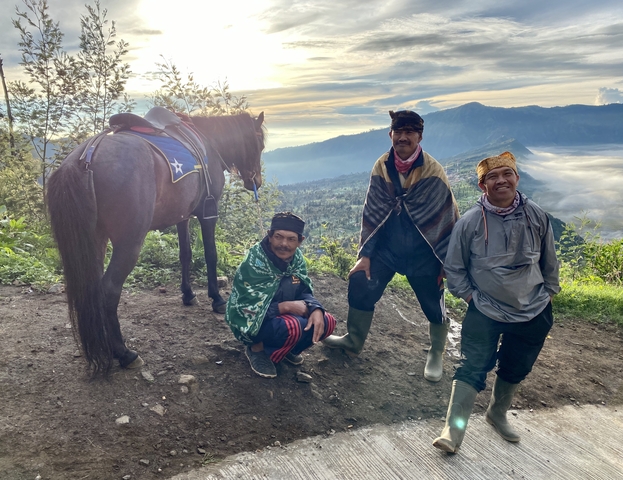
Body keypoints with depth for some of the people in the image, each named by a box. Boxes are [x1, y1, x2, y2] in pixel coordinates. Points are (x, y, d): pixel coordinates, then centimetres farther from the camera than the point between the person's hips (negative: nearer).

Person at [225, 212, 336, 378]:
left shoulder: (296, 257, -7)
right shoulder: (254, 262, -25)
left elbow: (304, 292, -4)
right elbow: (249, 309, -25)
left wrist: (316, 310, -26)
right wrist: (286, 306, -29)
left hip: (280, 315, 7)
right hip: (250, 322, -6)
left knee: (326, 322, -10)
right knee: (293, 327, -34)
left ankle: (288, 348, 12)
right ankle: (257, 349, -5)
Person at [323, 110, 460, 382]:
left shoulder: (433, 172, -15)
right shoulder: (381, 168, -4)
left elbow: (448, 218, -10)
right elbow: (372, 213, 1)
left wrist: (446, 262, -9)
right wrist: (365, 254, -1)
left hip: (422, 254, -3)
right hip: (386, 248, 3)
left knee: (434, 305, 6)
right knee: (360, 286, 0)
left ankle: (436, 355, 32)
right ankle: (354, 340, 24)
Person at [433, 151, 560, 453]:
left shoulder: (536, 216, -6)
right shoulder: (470, 221, -13)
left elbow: (549, 260, 8)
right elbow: (454, 267, -3)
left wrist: (549, 292, 12)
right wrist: (470, 296, -8)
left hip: (533, 313, 3)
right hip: (485, 313, -3)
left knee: (516, 370, 17)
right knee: (472, 369, -6)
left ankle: (498, 414, 41)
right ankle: (453, 431, -1)